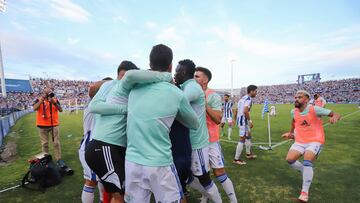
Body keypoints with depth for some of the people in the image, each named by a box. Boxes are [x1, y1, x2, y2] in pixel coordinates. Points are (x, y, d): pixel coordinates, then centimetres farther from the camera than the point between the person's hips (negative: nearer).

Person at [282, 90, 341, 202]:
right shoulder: (294, 112, 1)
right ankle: (306, 172, 20)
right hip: (300, 141, 5)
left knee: (307, 162, -25)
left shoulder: (314, 109, -14)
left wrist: (334, 117, -35)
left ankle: (305, 192, -8)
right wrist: (291, 133, 27)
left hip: (315, 141, -5)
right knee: (290, 159, -14)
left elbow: (336, 114, -11)